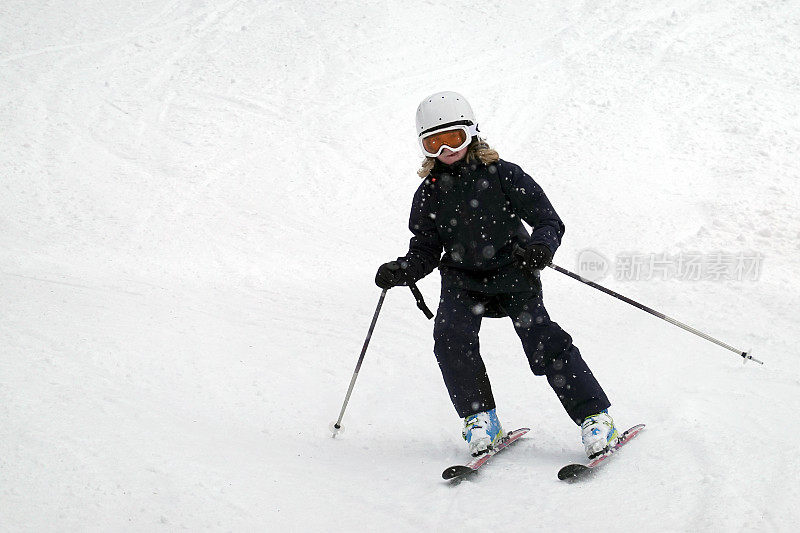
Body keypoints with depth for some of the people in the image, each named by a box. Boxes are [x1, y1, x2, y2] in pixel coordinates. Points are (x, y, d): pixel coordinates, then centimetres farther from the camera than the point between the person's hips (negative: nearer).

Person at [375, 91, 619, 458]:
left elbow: (549, 221, -8)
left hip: (512, 271, -3)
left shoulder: (501, 175, -8)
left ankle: (595, 418, -13)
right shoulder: (429, 193, 2)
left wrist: (541, 247, -29)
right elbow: (425, 251, 8)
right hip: (462, 279, 3)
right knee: (451, 337, -23)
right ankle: (479, 417, -6)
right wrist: (401, 271, -12)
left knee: (540, 337, -19)